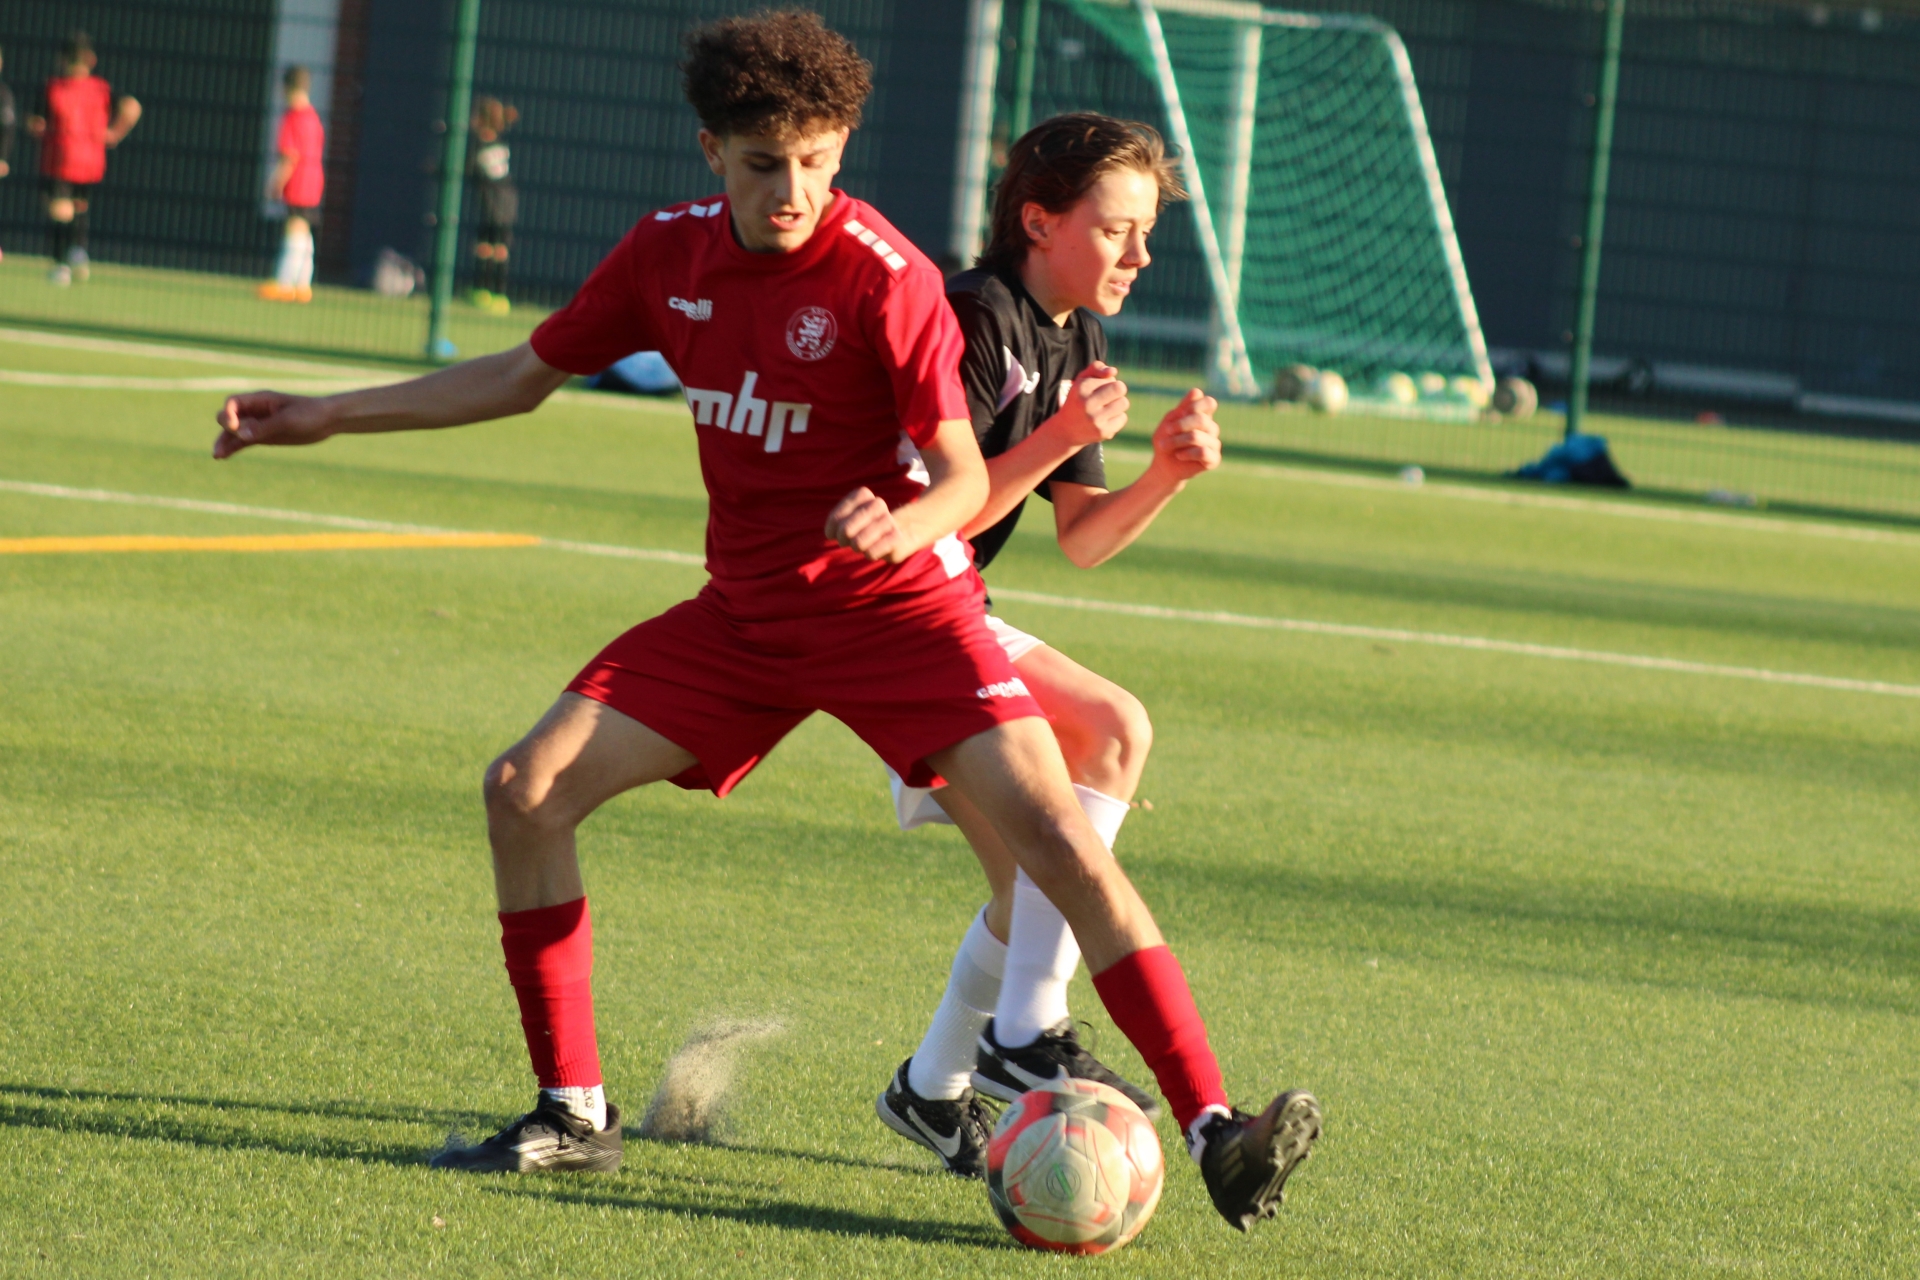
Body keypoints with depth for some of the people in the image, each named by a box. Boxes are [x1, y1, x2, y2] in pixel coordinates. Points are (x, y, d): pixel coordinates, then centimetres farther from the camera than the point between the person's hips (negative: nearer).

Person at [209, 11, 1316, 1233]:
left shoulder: (884, 278, -18)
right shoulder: (670, 252, -1)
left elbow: (965, 477, -16)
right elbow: (527, 374, 13)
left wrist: (903, 527, -39)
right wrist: (330, 416, 12)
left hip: (895, 609, -5)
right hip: (744, 615, 5)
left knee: (1055, 832, -23)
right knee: (526, 790, -7)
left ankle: (1214, 1130, -23)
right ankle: (574, 1111, 6)